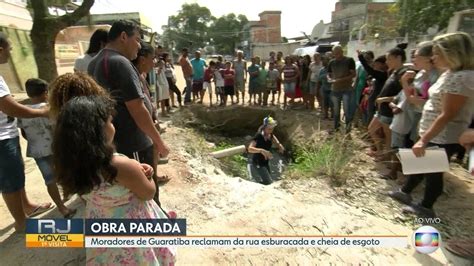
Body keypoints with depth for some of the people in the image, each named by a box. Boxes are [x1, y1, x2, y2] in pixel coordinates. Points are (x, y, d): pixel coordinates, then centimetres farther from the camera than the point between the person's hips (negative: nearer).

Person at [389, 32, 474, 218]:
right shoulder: (450, 74, 8)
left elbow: (447, 115, -26)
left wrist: (423, 140, -25)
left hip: (443, 138, -9)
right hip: (433, 133, 9)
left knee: (433, 172, 8)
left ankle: (426, 207, 27)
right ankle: (405, 192, 38)